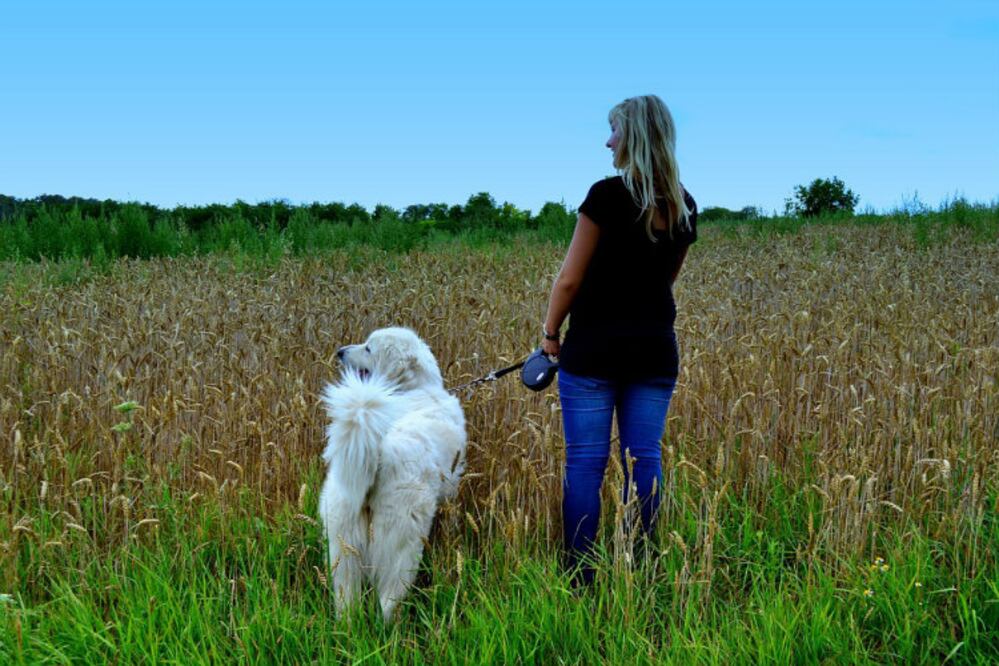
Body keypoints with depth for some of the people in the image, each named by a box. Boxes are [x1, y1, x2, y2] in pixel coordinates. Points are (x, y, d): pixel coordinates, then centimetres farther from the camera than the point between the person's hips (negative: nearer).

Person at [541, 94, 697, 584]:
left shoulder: (608, 195, -12)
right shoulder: (684, 206, 7)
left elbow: (570, 278, -10)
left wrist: (550, 333, 4)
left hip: (594, 350, -5)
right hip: (655, 351, 5)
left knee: (585, 461, 0)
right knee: (644, 460, 7)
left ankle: (580, 574, 2)